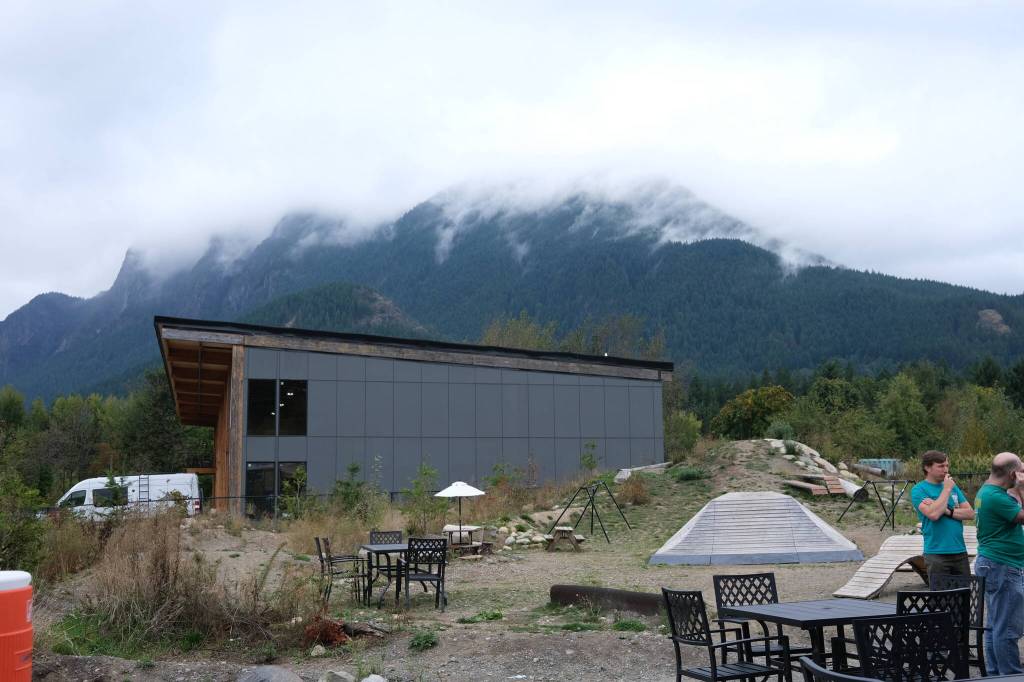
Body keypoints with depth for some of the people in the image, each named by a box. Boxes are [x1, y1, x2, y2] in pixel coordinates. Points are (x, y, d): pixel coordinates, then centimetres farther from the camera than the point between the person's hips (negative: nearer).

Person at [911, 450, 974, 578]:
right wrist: (947, 489, -12)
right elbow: (933, 514, -22)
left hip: (960, 551, 6)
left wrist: (947, 511, -12)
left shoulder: (953, 487, 12)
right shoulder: (918, 490, -6)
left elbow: (970, 513, 4)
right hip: (937, 553, -6)